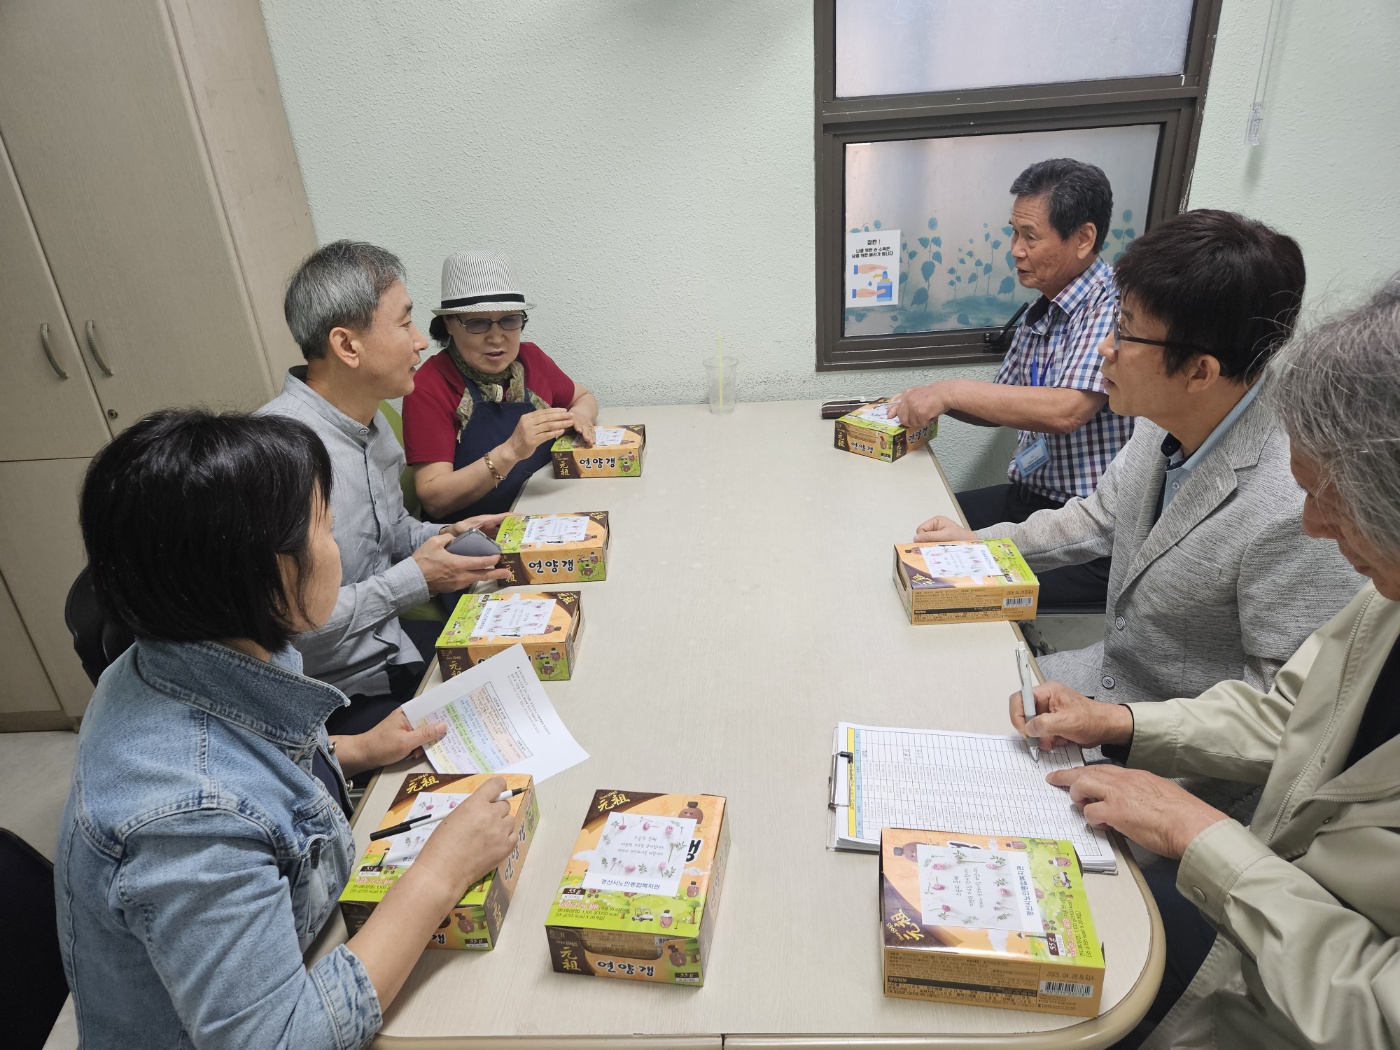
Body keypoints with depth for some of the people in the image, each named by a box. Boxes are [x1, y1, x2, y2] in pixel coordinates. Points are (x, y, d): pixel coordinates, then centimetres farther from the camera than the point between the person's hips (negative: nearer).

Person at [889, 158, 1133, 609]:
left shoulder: (1114, 306, -16)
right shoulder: (1039, 314, 12)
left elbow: (1066, 410, -28)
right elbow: (1005, 407, 19)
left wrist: (953, 391, -22)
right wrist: (931, 400, 1)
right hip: (1026, 499, 9)